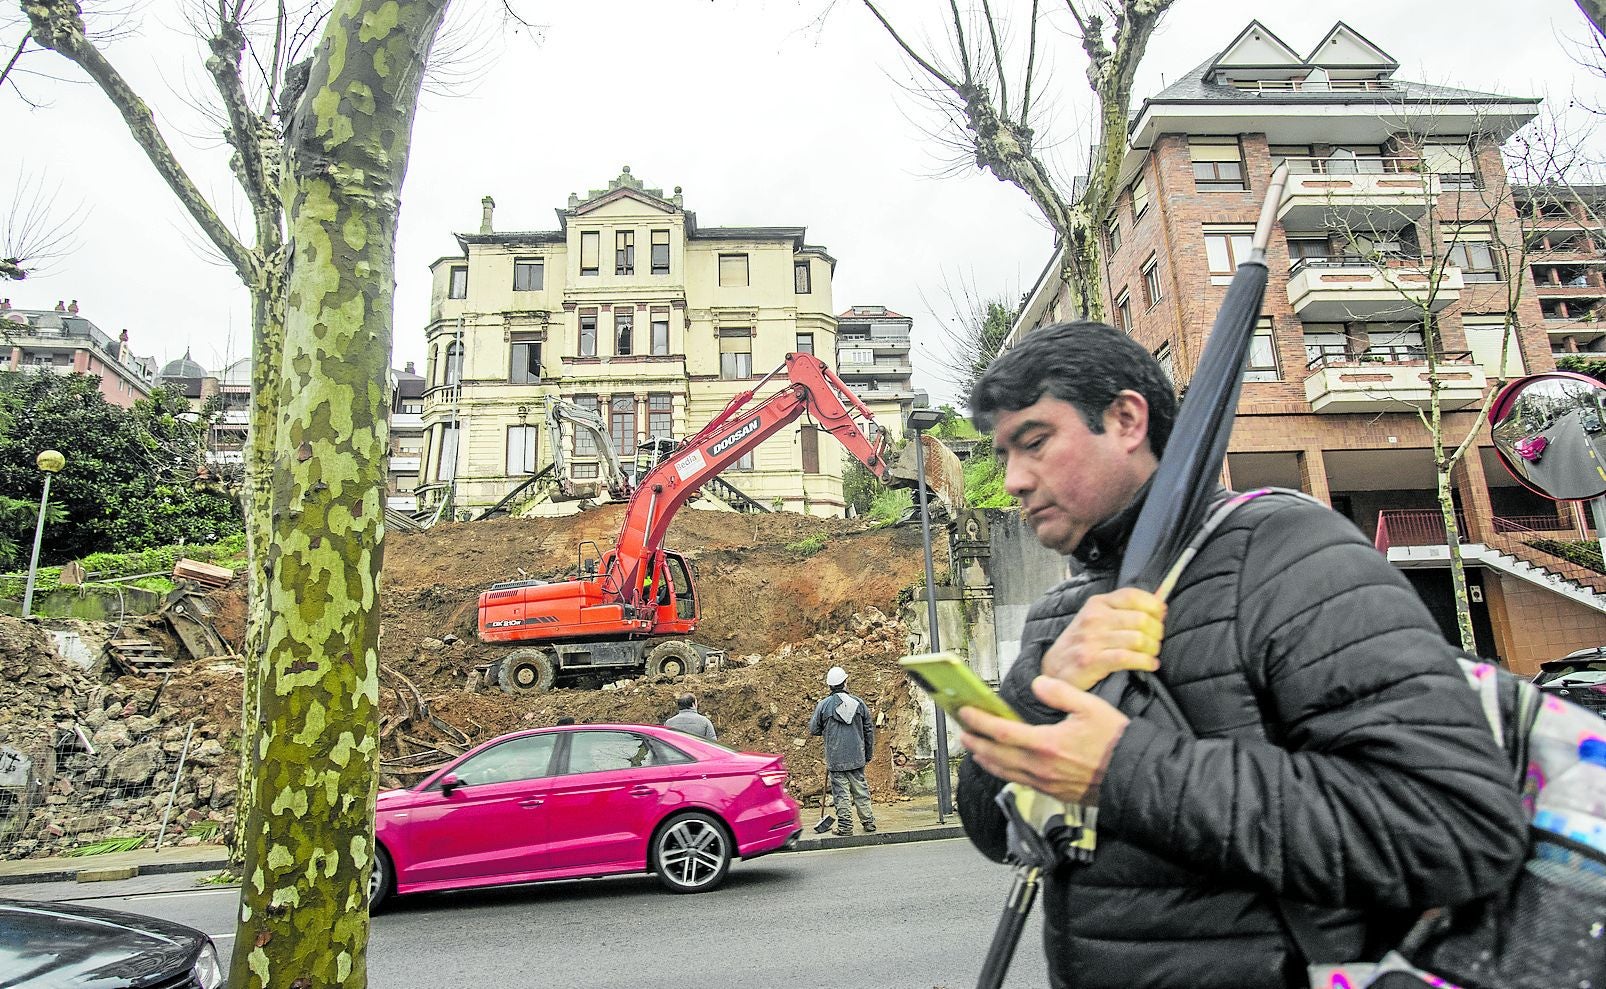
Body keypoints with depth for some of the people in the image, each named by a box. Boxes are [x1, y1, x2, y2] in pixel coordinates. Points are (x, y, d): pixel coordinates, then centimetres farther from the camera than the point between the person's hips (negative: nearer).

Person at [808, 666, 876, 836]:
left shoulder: (823, 704, -6)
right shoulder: (858, 703, 2)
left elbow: (813, 729, 2)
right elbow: (869, 730, 8)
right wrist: (868, 754, 18)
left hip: (835, 759, -2)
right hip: (857, 757, 3)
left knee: (841, 792, 3)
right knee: (861, 790, 12)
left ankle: (845, 827, 5)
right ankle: (868, 823, 16)